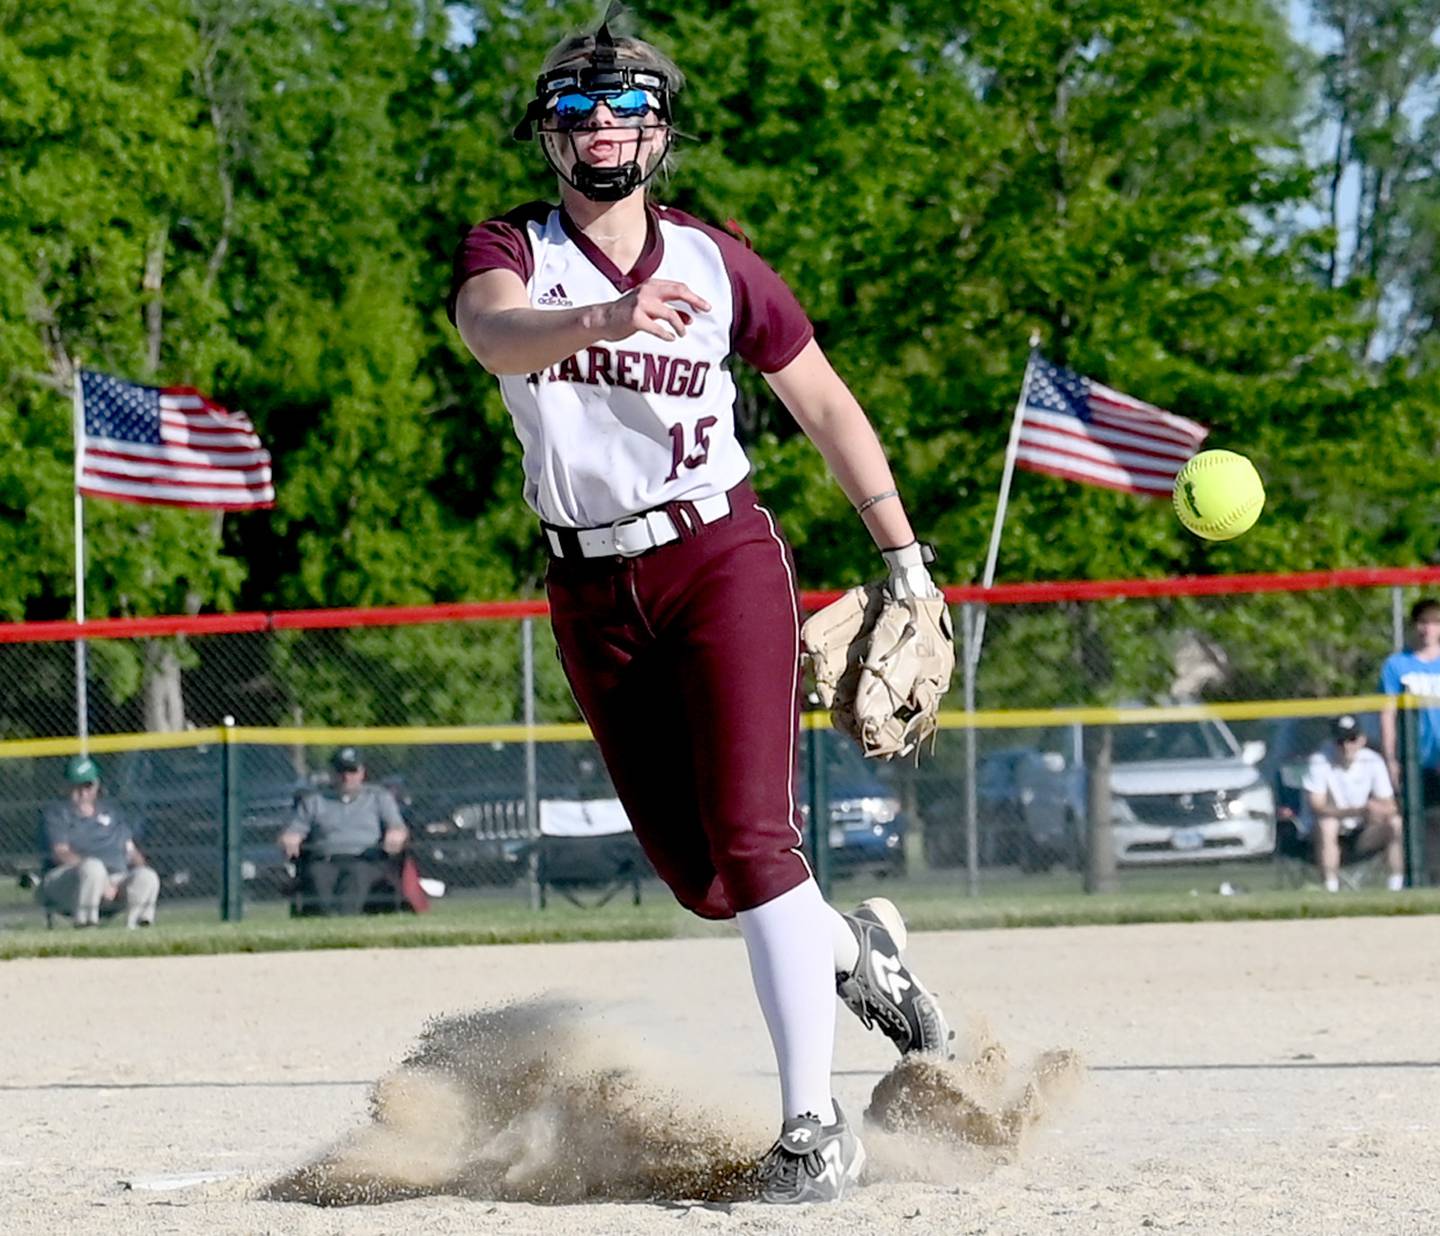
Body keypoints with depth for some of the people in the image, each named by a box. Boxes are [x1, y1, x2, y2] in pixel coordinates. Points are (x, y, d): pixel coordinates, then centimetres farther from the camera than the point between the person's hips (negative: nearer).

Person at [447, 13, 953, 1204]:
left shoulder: (716, 262, 2)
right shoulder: (511, 252, -1)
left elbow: (825, 404, 11)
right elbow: (495, 333, -26)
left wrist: (905, 557, 8)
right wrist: (602, 318, -48)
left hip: (721, 558, -2)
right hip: (593, 592, 2)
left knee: (753, 839, -16)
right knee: (695, 873, 6)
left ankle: (813, 1121, -16)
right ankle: (850, 949, 35)